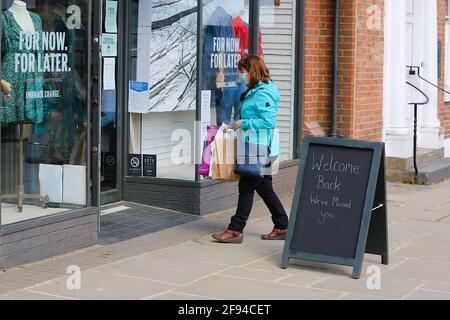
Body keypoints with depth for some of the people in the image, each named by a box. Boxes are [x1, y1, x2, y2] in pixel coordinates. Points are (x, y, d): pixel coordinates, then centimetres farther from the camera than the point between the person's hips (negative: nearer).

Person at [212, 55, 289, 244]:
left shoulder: (262, 94, -17)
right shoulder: (253, 91, 15)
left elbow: (269, 121, -24)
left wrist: (244, 123, -17)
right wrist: (236, 125, 14)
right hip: (256, 149, 11)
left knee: (246, 187, -5)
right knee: (264, 188, 14)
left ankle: (236, 230, 2)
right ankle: (282, 228, 20)